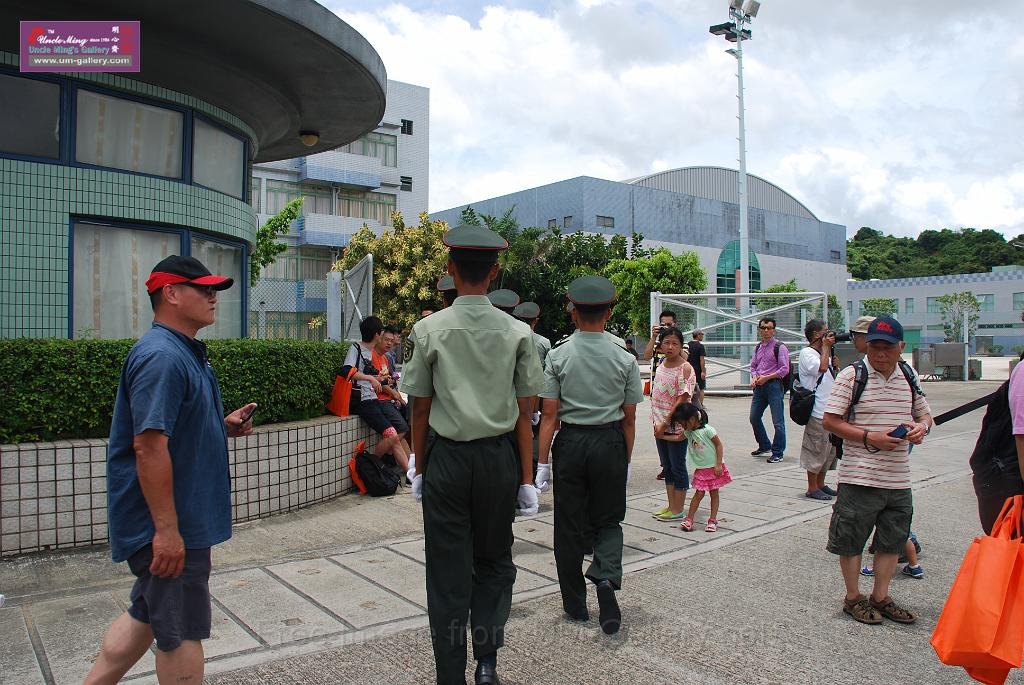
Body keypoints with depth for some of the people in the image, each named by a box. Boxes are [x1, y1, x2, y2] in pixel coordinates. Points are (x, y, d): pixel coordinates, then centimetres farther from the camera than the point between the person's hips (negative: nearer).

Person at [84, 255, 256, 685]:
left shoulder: (185, 352, 12)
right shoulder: (161, 357, -21)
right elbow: (149, 445, -27)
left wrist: (224, 426, 6)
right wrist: (167, 529, -26)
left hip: (179, 518, 10)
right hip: (170, 525, -10)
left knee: (147, 614, 21)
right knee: (182, 631, 6)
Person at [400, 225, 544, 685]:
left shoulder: (429, 330, -7)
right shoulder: (518, 332, -4)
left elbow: (420, 409, -2)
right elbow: (524, 414, -2)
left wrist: (419, 468, 10)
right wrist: (526, 478, 5)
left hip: (447, 458, -1)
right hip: (499, 458, 1)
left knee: (448, 571, 10)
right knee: (494, 561, 20)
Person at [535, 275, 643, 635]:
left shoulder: (558, 355, -6)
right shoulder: (624, 359, -3)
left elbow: (550, 415, -7)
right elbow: (629, 419, -1)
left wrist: (543, 461, -2)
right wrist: (626, 459, 10)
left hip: (570, 443, 0)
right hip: (610, 444, 1)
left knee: (569, 526, 12)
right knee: (608, 521, 16)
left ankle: (575, 605, 22)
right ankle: (607, 578, -9)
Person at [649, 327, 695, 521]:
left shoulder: (685, 368, -15)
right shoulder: (662, 364, 8)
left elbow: (682, 400, -18)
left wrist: (664, 424, -19)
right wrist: (657, 423, 11)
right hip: (660, 425, 8)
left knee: (678, 467, 3)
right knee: (667, 467, 15)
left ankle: (678, 510, 12)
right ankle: (671, 506, 25)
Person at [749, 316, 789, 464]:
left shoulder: (779, 347, -7)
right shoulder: (758, 347, 14)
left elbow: (784, 369, -12)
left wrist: (766, 377, -14)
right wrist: (754, 377, 1)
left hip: (774, 384, -7)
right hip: (759, 386, 7)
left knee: (778, 421, -3)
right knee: (754, 418, 12)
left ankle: (777, 453, 7)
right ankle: (765, 447, 29)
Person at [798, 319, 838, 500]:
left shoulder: (823, 354, 18)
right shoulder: (807, 353, -9)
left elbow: (832, 375, 23)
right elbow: (821, 367, -25)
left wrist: (831, 350, 15)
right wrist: (825, 346, -14)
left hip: (829, 411, 10)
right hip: (818, 412, -10)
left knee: (829, 450, 15)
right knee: (816, 451, -3)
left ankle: (820, 484, 26)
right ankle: (812, 488, 6)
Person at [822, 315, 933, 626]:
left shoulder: (909, 378, 8)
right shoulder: (851, 376, -9)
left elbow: (925, 414, 20)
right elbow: (830, 421, -10)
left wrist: (921, 427, -4)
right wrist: (870, 438, -19)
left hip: (899, 480, 5)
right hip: (859, 478, -5)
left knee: (892, 540, 15)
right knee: (851, 540, 6)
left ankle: (881, 597, 32)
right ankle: (853, 598, 24)